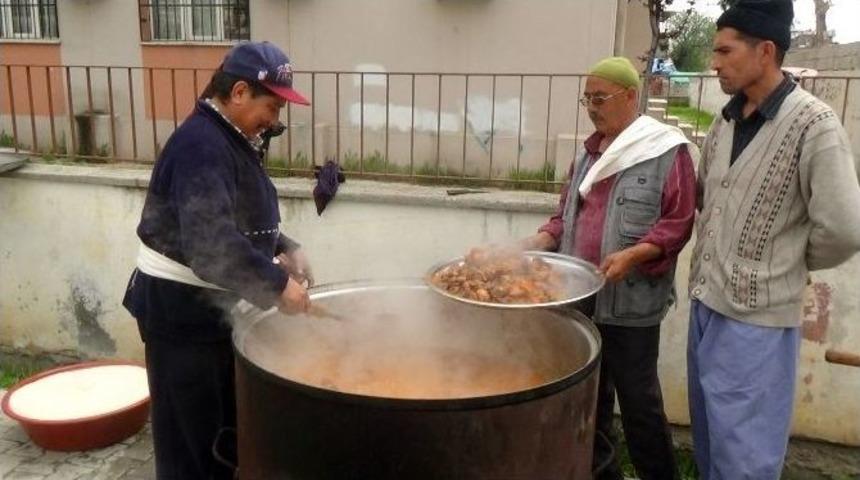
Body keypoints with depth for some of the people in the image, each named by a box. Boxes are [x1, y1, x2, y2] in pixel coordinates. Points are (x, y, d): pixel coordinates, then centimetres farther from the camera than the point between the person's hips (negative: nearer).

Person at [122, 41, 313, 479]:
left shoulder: (229, 139, 9)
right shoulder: (201, 145, -23)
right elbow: (211, 244, -33)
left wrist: (285, 249, 3)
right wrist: (276, 285, -27)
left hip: (209, 304, 10)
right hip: (180, 307, -10)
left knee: (227, 421, 21)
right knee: (191, 433, 5)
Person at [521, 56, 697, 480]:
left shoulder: (668, 151, -7)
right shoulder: (589, 154, 13)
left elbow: (679, 223, -12)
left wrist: (632, 255, -25)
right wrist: (536, 243, -1)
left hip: (631, 304, -6)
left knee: (638, 401, 4)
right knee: (589, 395, 17)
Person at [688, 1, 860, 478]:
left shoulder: (813, 124, -15)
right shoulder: (725, 121, 6)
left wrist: (791, 264, -3)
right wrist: (711, 251, 11)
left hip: (756, 315, -7)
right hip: (704, 301, 7)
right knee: (708, 435, 21)